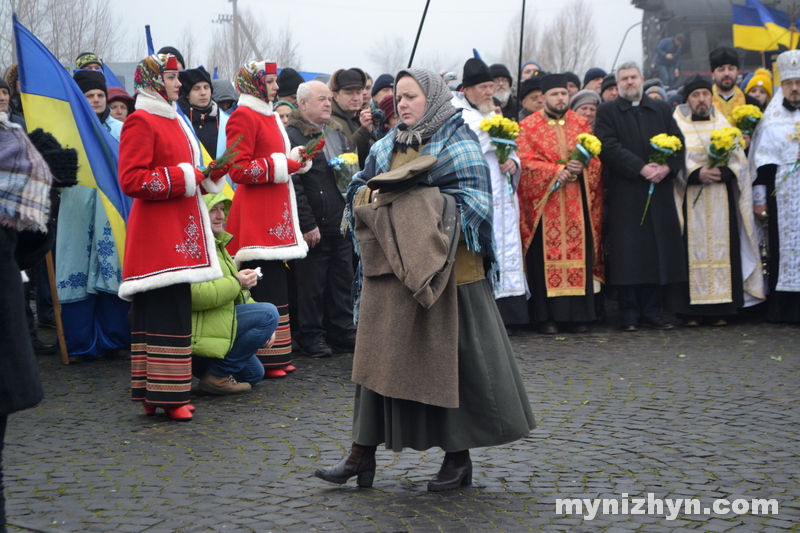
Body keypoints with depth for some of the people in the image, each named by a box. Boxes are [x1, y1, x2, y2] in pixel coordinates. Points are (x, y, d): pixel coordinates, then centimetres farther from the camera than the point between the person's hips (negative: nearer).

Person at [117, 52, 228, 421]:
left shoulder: (173, 121, 20)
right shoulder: (140, 122, -9)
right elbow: (131, 180, -18)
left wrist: (207, 176, 7)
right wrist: (184, 178, -16)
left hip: (178, 232, 10)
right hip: (158, 234, -10)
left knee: (173, 311, 9)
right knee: (168, 312, -10)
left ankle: (151, 394, 14)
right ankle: (167, 395, -6)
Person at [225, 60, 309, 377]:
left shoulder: (268, 116, 21)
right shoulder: (244, 116, -8)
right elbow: (239, 170, -16)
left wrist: (296, 159, 11)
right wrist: (284, 165, -16)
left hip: (275, 213, 10)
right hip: (256, 214, -10)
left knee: (276, 284, 10)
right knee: (262, 289, -9)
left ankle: (277, 356, 14)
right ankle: (261, 360, -6)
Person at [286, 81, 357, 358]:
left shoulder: (338, 133, 17)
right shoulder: (293, 136, -9)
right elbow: (294, 185, -15)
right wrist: (307, 224, -17)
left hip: (341, 224, 7)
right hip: (315, 227, -7)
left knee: (343, 281, 11)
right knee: (312, 285, 1)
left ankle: (344, 334, 20)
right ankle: (312, 337, 10)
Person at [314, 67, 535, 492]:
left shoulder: (456, 142, -1)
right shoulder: (386, 147, 17)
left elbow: (472, 201, -10)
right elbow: (360, 190, 17)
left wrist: (421, 205, -17)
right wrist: (373, 198, -5)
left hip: (440, 270, -6)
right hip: (389, 266, 6)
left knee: (450, 357, -1)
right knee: (378, 356, 4)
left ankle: (459, 457, 10)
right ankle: (362, 454, 8)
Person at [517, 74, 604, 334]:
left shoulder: (581, 124, 15)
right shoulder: (529, 126, 5)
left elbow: (596, 159, 9)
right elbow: (526, 162, -5)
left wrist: (580, 167, -12)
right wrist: (557, 171, -16)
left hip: (578, 204, 3)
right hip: (544, 202, -3)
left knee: (579, 253, -1)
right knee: (546, 257, -5)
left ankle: (578, 315, 4)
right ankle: (547, 316, -1)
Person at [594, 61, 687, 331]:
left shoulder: (662, 110, 17)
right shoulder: (607, 112, 5)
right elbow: (609, 147, -7)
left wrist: (668, 167, -10)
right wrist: (641, 169, -16)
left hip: (660, 192, 4)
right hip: (624, 194, -3)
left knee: (659, 251, 2)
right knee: (628, 254, -5)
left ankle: (651, 311, 9)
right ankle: (629, 314, 1)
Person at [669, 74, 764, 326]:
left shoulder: (723, 124, 14)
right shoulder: (677, 125, 6)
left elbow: (738, 159, 6)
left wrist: (722, 172, -13)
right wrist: (697, 173, -19)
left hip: (721, 202, 3)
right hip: (690, 202, -3)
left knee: (721, 247, -1)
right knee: (692, 250, -6)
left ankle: (720, 310, 2)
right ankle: (690, 312, -4)